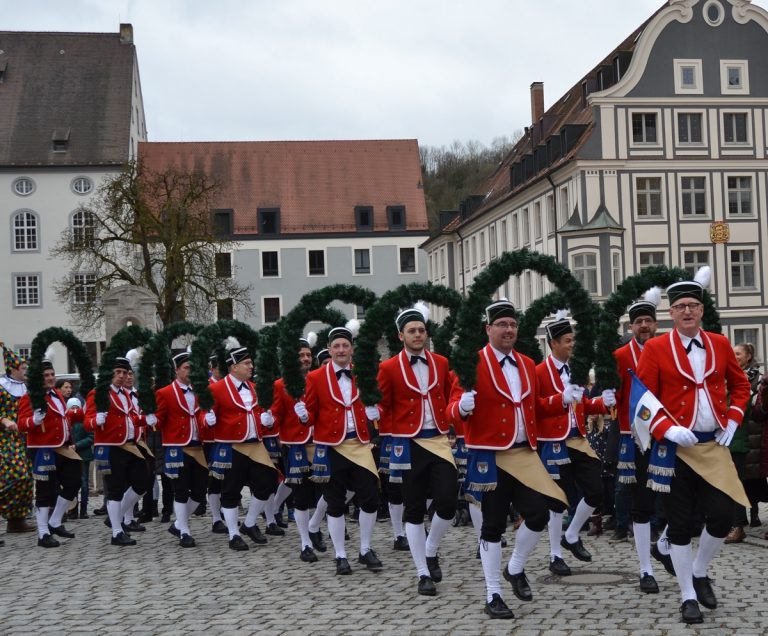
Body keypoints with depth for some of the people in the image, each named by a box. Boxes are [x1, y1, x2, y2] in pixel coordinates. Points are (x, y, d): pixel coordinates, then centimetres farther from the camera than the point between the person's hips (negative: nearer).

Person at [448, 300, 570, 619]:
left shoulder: (527, 364, 11)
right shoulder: (472, 364, -9)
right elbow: (453, 411, -12)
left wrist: (562, 400, 5)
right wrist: (462, 407, -34)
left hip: (524, 453, 5)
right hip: (490, 456, -5)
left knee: (539, 514, -1)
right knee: (494, 524, 1)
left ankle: (515, 569, 25)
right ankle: (493, 595, 12)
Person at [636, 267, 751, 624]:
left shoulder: (720, 345, 5)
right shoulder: (655, 348, -6)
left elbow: (740, 385, 18)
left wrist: (733, 420, 4)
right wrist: (667, 429, -19)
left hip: (714, 446, 3)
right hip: (674, 449, -3)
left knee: (723, 516, 0)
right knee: (680, 525, 2)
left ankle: (699, 573, 27)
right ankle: (688, 597, 14)